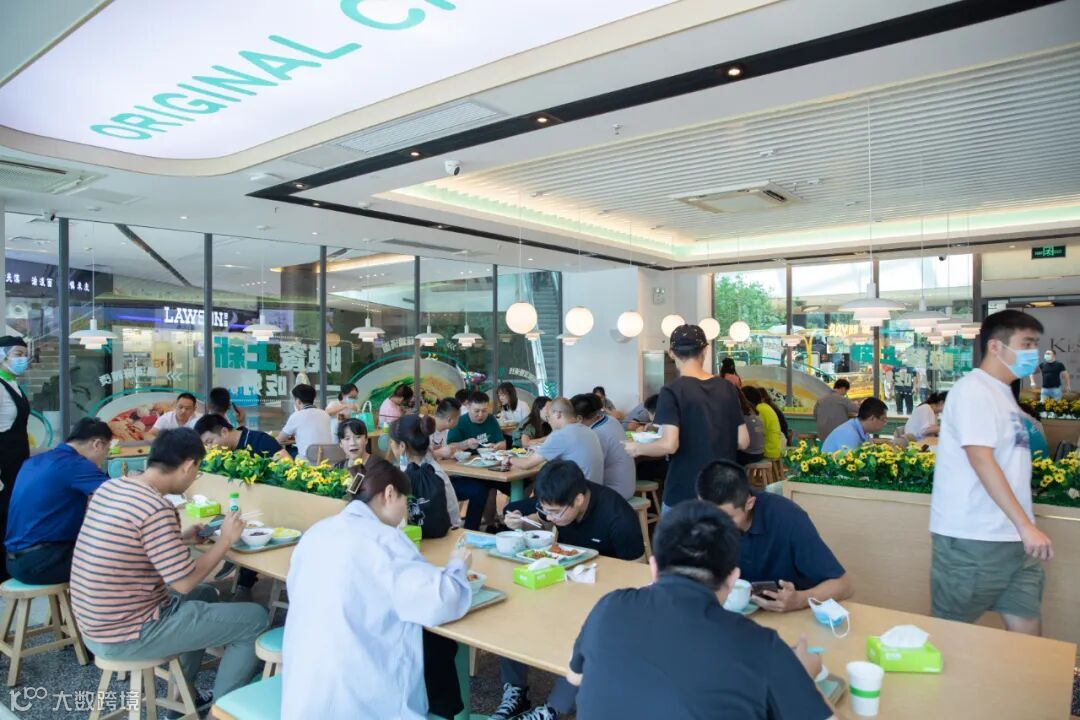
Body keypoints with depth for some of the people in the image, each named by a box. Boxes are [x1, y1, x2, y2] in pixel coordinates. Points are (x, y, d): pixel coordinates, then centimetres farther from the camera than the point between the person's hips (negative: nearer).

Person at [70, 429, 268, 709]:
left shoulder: (110, 487, 2)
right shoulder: (157, 509, -25)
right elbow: (184, 583, -20)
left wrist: (182, 539, 14)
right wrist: (226, 540, -9)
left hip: (96, 625, 9)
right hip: (127, 635, -9)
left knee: (206, 594, 29)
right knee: (255, 618, -2)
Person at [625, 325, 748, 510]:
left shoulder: (672, 391, -13)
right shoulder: (728, 388, 2)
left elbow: (669, 445, -22)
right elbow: (743, 441, 3)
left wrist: (637, 448, -4)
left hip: (684, 493, -5)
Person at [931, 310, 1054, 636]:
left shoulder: (1001, 392, 15)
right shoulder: (974, 390, -13)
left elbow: (1007, 462, 17)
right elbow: (981, 461, -21)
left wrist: (1024, 528, 12)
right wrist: (1026, 525, -24)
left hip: (1012, 537, 9)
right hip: (972, 539, -8)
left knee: (1027, 631, 10)